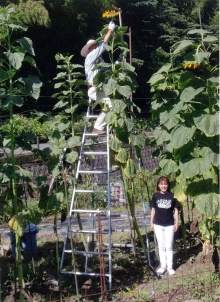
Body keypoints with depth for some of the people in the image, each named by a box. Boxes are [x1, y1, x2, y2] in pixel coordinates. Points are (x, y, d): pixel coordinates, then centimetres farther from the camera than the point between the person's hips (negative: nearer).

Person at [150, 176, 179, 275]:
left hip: (169, 225, -1)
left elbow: (176, 210, 3)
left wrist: (176, 223, 1)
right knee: (161, 246, 10)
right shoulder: (156, 196, 0)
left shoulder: (172, 196, -2)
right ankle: (163, 266, 20)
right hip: (158, 224, 1)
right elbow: (153, 210, 6)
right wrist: (151, 223, 5)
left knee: (169, 246, 6)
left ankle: (170, 267, 16)